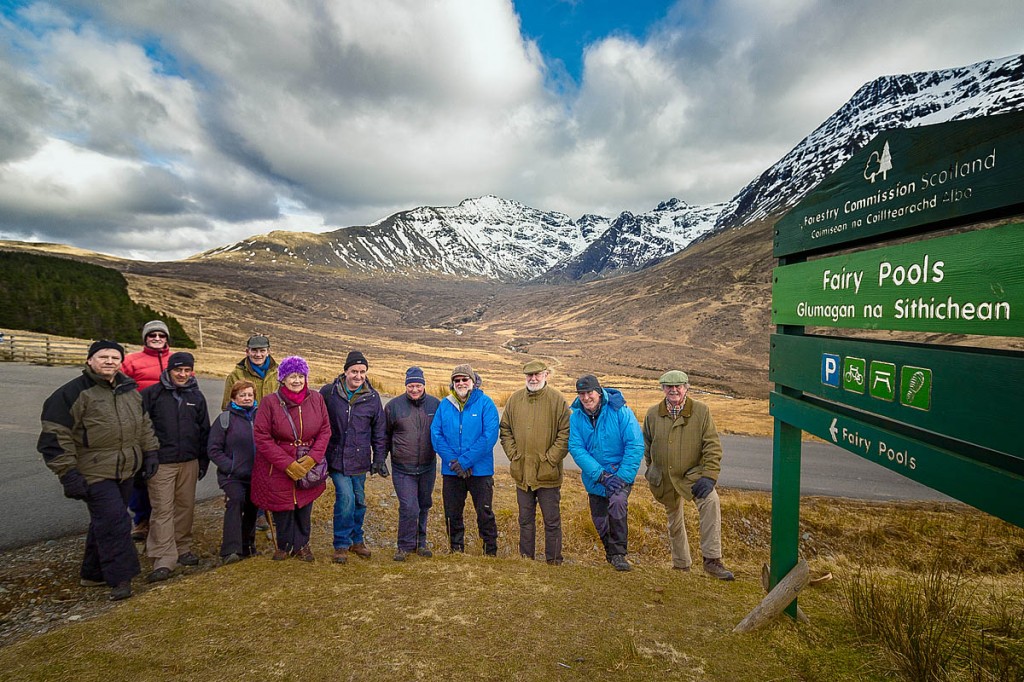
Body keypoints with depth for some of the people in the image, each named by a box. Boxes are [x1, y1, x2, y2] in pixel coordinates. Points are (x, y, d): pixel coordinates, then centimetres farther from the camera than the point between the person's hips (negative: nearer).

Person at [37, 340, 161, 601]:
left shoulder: (130, 390, 8)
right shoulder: (73, 393, -12)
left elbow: (144, 424, 19)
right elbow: (55, 437, -13)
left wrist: (150, 453, 13)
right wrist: (68, 474, -15)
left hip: (125, 471, 7)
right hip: (95, 473, -6)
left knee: (106, 521, 16)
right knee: (113, 521, -9)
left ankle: (93, 573, 31)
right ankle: (120, 578, 3)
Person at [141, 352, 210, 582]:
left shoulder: (196, 396, 9)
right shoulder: (152, 394, -3)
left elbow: (204, 430, 14)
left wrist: (203, 462, 12)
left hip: (189, 462, 4)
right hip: (160, 464, -4)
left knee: (186, 507, 11)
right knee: (163, 510, -4)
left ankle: (183, 549, 25)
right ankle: (164, 560, 0)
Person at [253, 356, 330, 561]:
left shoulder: (316, 399, -3)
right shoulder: (270, 402, -12)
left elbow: (325, 430, 1)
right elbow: (261, 438, -12)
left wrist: (313, 457, -13)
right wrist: (288, 464, -17)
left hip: (307, 467, 2)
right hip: (277, 469, -2)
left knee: (304, 508, 13)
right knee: (283, 509, 10)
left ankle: (302, 544, 36)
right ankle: (285, 545, 37)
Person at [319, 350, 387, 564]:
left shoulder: (372, 397, 0)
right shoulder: (328, 393, -6)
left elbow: (379, 431, 7)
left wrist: (379, 458, 5)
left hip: (360, 459, 3)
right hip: (336, 458, -3)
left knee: (359, 501, 12)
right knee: (345, 497, -12)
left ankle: (356, 539, 33)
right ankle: (341, 544, 7)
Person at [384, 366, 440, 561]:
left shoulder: (436, 405, -1)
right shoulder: (393, 405, -5)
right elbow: (385, 435, 6)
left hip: (428, 467, 3)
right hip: (402, 468, -3)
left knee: (424, 505, 15)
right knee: (409, 507, -9)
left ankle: (420, 542, 33)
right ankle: (405, 545, 11)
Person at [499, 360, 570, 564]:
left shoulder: (557, 400, -7)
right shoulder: (515, 399, 4)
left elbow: (566, 433, -8)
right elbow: (505, 430, 11)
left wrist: (551, 458, -12)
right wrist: (513, 454, 1)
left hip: (547, 473, -4)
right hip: (521, 472, 4)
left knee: (552, 521, 8)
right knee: (525, 519, 17)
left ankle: (553, 561, 21)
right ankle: (526, 558, 30)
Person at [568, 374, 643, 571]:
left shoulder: (620, 412, -16)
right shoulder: (575, 417, -9)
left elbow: (635, 445, -16)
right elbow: (577, 449, -14)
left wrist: (622, 476, -22)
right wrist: (601, 475, -23)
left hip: (621, 474, -3)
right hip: (594, 479, 3)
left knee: (617, 502, -29)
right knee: (600, 522, 12)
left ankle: (619, 554, -12)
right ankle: (611, 553, 40)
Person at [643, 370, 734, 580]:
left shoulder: (701, 411, -8)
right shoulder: (653, 413, 0)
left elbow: (713, 446, -10)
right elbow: (647, 445, 15)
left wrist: (709, 476, -18)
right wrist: (652, 471, 14)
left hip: (692, 474, -3)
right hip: (665, 479, 3)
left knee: (711, 501, -30)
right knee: (674, 520, 15)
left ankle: (712, 560, -23)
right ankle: (681, 564, 37)